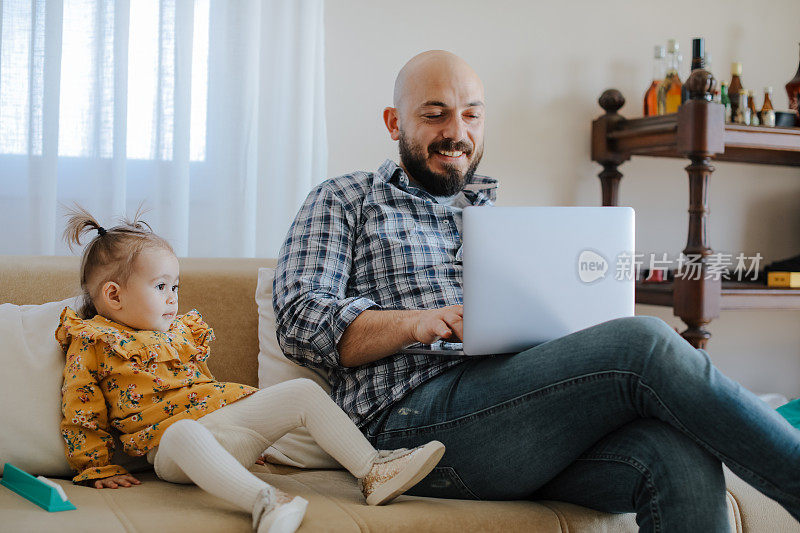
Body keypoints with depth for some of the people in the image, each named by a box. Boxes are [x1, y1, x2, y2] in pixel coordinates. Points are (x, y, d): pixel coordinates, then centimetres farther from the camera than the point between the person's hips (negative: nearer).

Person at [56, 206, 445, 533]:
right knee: (185, 433, -43)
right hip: (168, 443, -7)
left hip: (228, 415, 7)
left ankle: (374, 472, -12)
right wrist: (99, 469, 1)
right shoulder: (91, 344, 6)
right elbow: (80, 416, 3)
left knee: (304, 391, -6)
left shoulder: (181, 331, 27)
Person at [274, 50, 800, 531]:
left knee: (681, 455, -30)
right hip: (413, 416, -5)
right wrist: (414, 322, -16)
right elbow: (301, 318, 2)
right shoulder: (345, 200, 17)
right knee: (644, 344, -27)